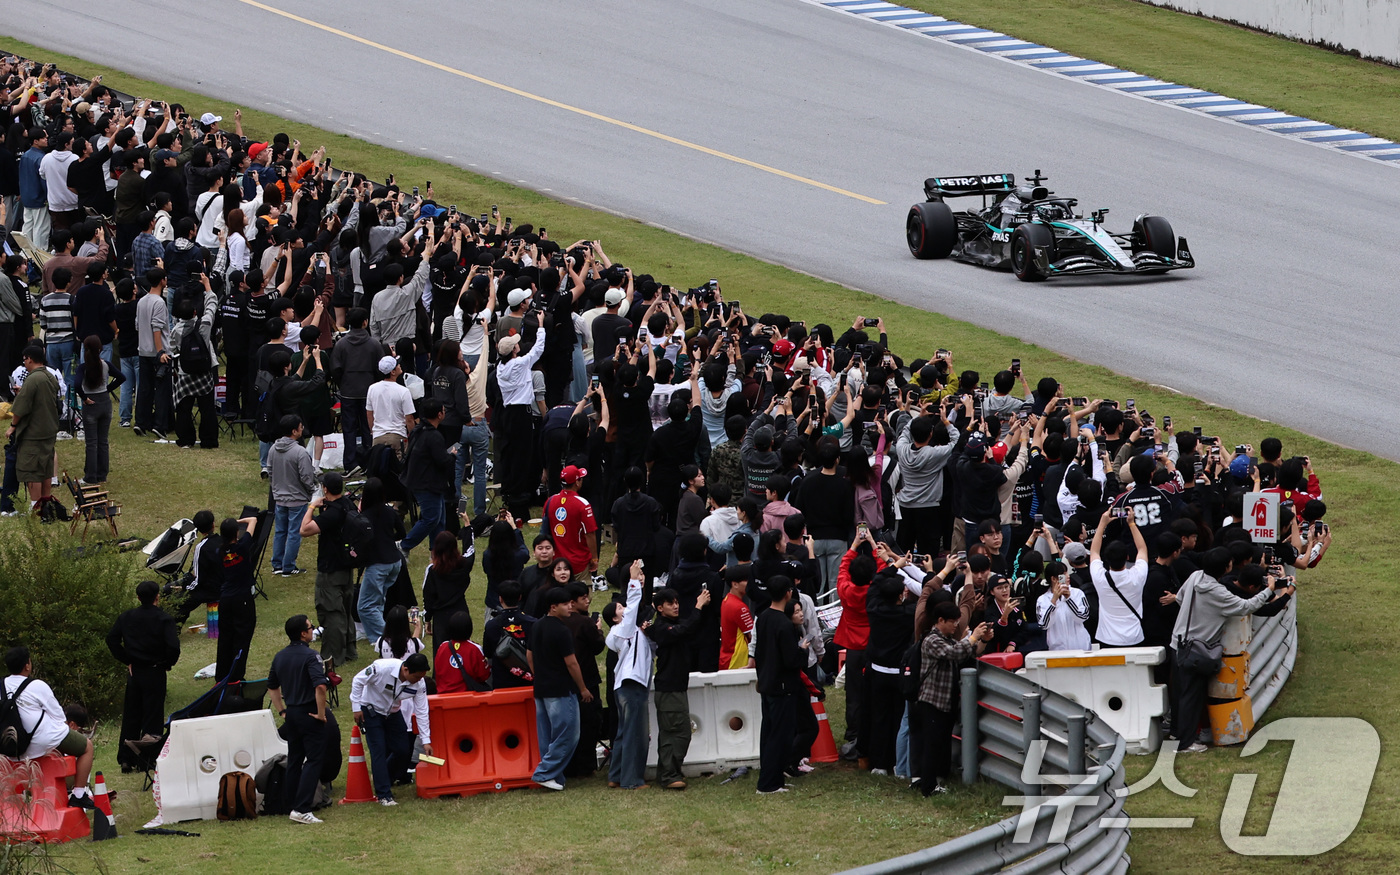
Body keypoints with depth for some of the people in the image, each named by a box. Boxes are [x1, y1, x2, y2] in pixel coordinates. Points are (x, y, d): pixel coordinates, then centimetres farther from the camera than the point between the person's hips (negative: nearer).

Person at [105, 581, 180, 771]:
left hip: (134, 672, 4)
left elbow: (111, 639, 1)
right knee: (152, 715, 2)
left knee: (131, 716, 11)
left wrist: (126, 660, 6)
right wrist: (168, 663, -2)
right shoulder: (164, 619, -11)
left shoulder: (126, 617, 2)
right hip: (155, 673, -4)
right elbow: (173, 646, -21)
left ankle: (126, 759, 12)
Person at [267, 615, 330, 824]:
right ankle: (302, 809, -13)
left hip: (291, 713, 7)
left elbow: (272, 686, 19)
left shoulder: (280, 656, 9)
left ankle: (292, 806, 17)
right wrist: (321, 713, -16)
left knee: (294, 761, 15)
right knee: (314, 760, -5)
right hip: (309, 713, -7)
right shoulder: (309, 656, -16)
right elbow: (320, 686, -27)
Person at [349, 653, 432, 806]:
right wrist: (356, 707, -17)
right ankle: (384, 795, -11)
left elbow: (421, 712, -12)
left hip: (393, 713, 5)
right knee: (379, 751, -13)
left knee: (403, 750, 1)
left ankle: (384, 781, 26)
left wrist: (426, 741, -13)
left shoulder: (419, 684, -19)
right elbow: (358, 682, -19)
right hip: (371, 711, -5)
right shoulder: (381, 668, -34)